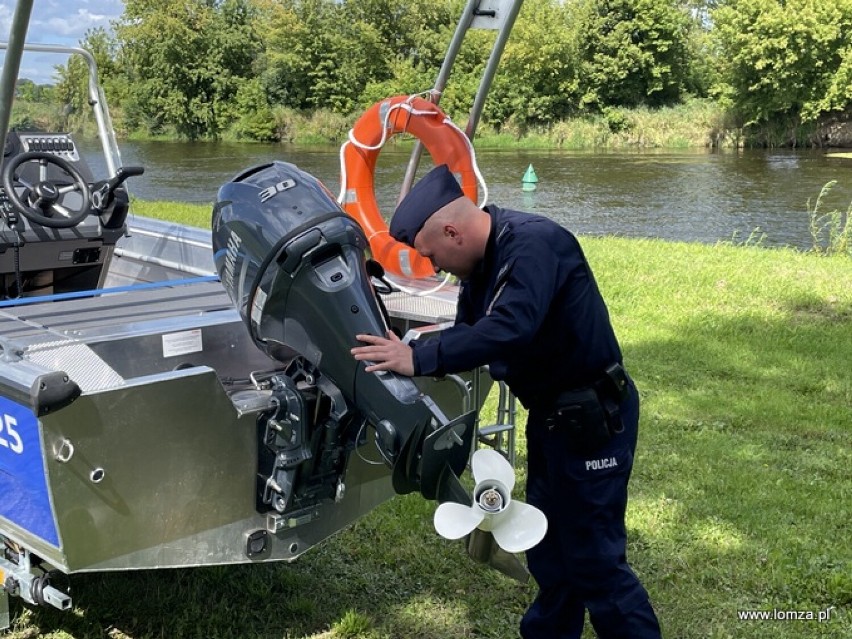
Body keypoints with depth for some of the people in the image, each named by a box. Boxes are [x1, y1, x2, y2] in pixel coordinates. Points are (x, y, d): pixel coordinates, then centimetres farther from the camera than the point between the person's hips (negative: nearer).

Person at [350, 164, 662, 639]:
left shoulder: (535, 244, -24)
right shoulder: (485, 261, 6)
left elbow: (510, 329, -38)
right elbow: (469, 334, 11)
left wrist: (420, 359, -35)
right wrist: (405, 353, -2)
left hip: (593, 418, -10)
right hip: (551, 416, 10)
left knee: (594, 555, -2)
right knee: (548, 545, 20)